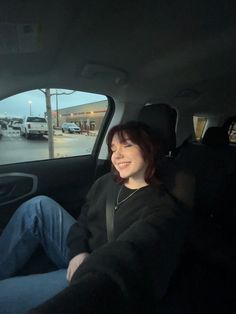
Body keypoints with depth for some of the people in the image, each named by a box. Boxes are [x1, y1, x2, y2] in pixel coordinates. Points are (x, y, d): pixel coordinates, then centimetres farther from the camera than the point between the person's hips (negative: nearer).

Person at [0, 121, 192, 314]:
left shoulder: (162, 207, -20)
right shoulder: (106, 182, 1)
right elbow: (83, 222, 6)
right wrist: (78, 252, -15)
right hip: (80, 259, 6)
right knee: (40, 205, -12)